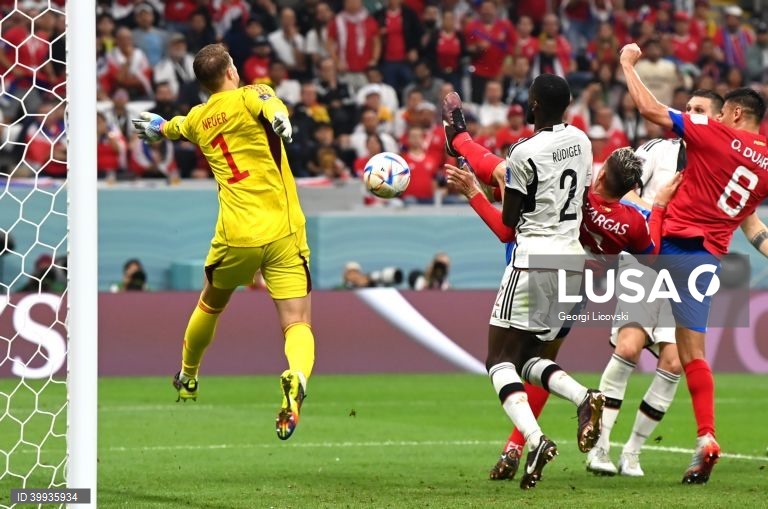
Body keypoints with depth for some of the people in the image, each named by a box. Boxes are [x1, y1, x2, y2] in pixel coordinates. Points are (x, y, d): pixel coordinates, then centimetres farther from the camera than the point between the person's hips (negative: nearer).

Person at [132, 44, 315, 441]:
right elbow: (271, 108, -28)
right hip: (283, 232, -4)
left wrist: (155, 126, 63)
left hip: (236, 236, 4)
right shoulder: (248, 97, -1)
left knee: (210, 306, 31)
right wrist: (280, 118, -51)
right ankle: (296, 379, -37)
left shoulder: (197, 120, 14)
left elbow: (170, 127, 40)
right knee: (297, 325, -5)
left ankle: (187, 379, 51)